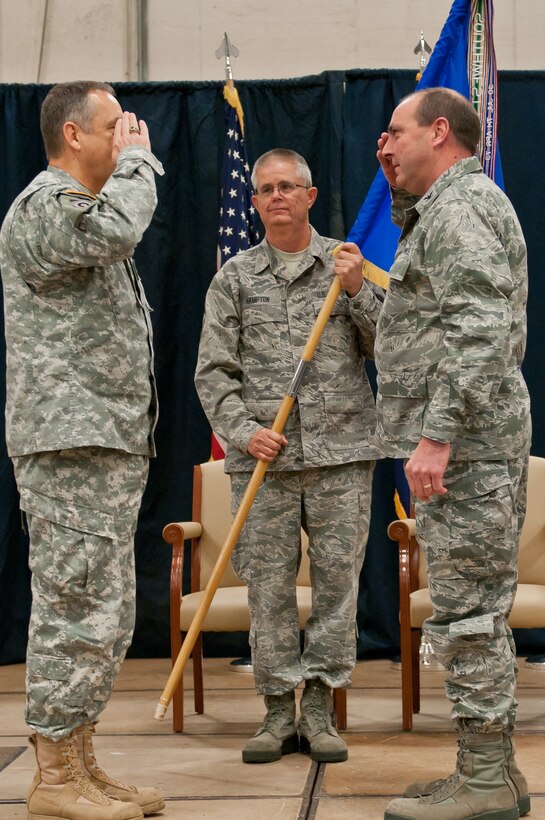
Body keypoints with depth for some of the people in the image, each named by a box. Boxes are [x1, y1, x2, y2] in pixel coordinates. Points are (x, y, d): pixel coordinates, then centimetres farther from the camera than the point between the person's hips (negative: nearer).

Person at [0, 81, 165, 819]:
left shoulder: (84, 206, 23)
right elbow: (114, 229, -29)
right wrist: (137, 158, -15)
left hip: (110, 442, 11)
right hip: (70, 442, -10)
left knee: (105, 611, 11)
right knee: (76, 607, -8)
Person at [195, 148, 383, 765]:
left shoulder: (346, 264, 11)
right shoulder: (234, 278, 10)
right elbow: (213, 371, 6)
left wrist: (357, 290, -6)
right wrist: (243, 430, -9)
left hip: (341, 455, 0)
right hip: (263, 459, 0)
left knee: (337, 580, 0)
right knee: (268, 586, 1)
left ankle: (319, 711, 9)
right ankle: (279, 712, 10)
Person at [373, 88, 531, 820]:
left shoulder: (461, 205, -10)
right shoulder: (448, 209, 24)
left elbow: (480, 328, -23)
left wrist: (436, 434, -26)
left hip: (460, 445, -11)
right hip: (471, 444, 11)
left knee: (466, 611, -8)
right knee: (480, 610, 12)